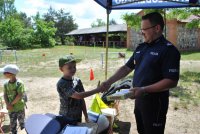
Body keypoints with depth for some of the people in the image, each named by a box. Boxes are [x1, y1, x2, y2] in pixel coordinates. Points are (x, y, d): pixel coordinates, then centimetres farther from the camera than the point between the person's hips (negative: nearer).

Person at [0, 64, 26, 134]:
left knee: (22, 122, 13)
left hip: (20, 107, -3)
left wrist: (11, 104, -15)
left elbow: (20, 96, -20)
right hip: (11, 109, 3)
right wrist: (8, 104, -15)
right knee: (12, 124, 10)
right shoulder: (6, 84, -1)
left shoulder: (19, 83, -16)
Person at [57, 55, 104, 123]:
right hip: (66, 118, -5)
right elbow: (78, 96, -28)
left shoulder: (77, 81, 0)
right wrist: (97, 90, -30)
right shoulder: (61, 84, -19)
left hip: (78, 117, 5)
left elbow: (82, 99, 4)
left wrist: (86, 116, 4)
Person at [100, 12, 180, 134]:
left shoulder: (168, 50, -16)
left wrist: (144, 90, -27)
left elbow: (172, 81, -21)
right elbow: (127, 68, 13)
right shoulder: (140, 47, 8)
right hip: (139, 99, 7)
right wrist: (110, 81, 5)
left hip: (155, 102, -7)